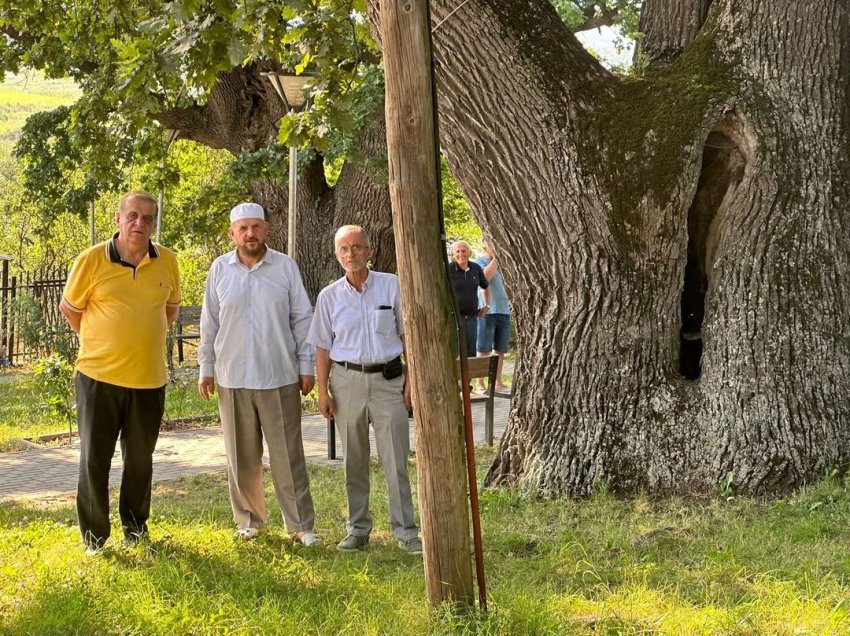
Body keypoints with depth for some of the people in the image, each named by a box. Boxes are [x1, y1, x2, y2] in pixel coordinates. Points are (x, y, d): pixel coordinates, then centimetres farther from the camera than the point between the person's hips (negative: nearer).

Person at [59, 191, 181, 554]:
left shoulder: (167, 262, 0)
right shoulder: (91, 261, -9)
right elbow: (69, 309, 3)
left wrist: (144, 339, 11)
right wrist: (100, 342, 9)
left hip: (149, 379, 3)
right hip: (98, 376, -3)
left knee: (140, 459, 13)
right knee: (94, 459, 4)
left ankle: (135, 529, 29)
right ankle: (94, 538, 15)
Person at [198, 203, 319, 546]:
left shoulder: (285, 267, 0)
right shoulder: (220, 269, 4)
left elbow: (302, 319, 3)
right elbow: (210, 322, 9)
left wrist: (306, 364, 0)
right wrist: (206, 367, 7)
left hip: (280, 376, -1)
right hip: (233, 376, 2)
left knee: (288, 454, 0)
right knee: (242, 456, 8)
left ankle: (301, 523, 7)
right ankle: (248, 520, 21)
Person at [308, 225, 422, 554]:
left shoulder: (392, 286, 1)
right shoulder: (329, 296, 4)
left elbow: (406, 334, 6)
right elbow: (322, 347, 6)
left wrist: (411, 378, 0)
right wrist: (323, 391, 1)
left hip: (387, 378, -1)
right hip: (347, 380, 1)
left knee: (396, 459, -3)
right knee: (354, 461, 7)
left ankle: (405, 530, 2)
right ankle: (358, 529, 17)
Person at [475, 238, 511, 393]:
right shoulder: (479, 261, -1)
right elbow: (486, 277, -19)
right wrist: (495, 258, -11)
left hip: (504, 311, 6)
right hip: (487, 311, -6)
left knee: (500, 350, 8)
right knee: (484, 350, -3)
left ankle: (498, 382, 14)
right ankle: (480, 383, -1)